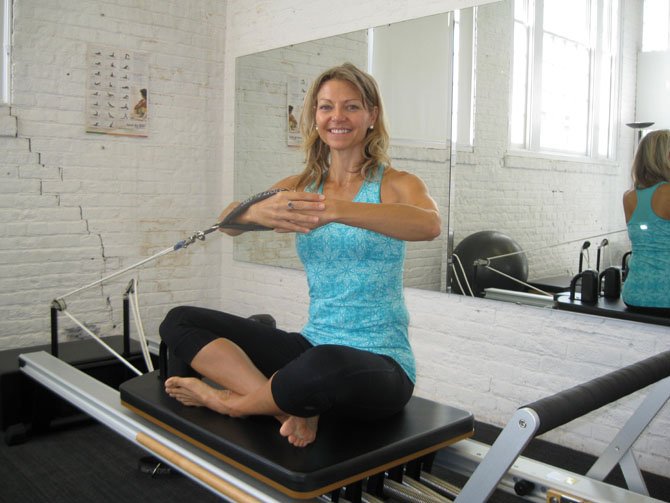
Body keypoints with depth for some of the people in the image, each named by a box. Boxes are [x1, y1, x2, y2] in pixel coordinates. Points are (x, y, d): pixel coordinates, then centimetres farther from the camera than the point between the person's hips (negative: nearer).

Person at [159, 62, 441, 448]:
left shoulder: (395, 184, -4)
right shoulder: (300, 187, 8)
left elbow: (430, 225, -27)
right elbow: (229, 221, -8)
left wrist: (335, 210, -41)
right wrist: (256, 212, -33)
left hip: (381, 365, -5)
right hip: (312, 346, 5)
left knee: (327, 364, -40)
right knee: (180, 321, -2)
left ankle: (232, 400, -7)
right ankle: (293, 409, -18)